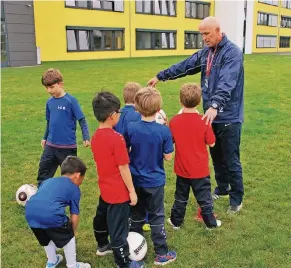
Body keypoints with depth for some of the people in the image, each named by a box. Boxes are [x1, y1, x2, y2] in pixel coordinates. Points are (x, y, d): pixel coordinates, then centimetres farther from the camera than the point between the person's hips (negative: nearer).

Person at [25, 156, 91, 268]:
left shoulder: (48, 181, 33)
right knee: (68, 237, 21)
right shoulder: (74, 189, 17)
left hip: (30, 213, 6)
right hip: (51, 214, -6)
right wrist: (72, 231, 34)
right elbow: (74, 216, 16)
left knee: (47, 237, 33)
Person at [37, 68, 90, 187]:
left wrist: (86, 137, -21)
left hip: (68, 146, -5)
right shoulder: (49, 102, 4)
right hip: (51, 145, 5)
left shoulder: (70, 100, -13)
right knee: (43, 173, 8)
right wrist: (45, 138, 24)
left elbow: (82, 120, -11)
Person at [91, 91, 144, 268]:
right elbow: (123, 168, -21)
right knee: (118, 227, 5)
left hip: (105, 189, 8)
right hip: (119, 192, -8)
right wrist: (132, 191, -12)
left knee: (102, 217, 27)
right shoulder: (116, 138, -25)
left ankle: (102, 246, 51)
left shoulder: (95, 136, -1)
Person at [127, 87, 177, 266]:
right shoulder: (164, 131, -18)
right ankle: (162, 254, 20)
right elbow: (168, 157, -9)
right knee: (156, 217, 10)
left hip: (135, 180, 2)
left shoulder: (130, 128, -12)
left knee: (136, 215, 20)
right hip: (155, 181, -2)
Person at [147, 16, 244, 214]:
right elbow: (184, 66, 18)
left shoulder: (233, 53, -16)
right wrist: (160, 76, 19)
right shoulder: (205, 53, 10)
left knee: (231, 160, 1)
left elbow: (226, 83, -32)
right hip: (212, 114, 8)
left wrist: (215, 105, -45)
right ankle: (222, 188, 37)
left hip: (229, 117, -7)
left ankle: (237, 198, 17)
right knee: (216, 156, 18)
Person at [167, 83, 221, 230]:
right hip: (200, 169, -2)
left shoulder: (174, 121, -12)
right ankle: (211, 222, 28)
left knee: (181, 198, 20)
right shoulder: (203, 121, -18)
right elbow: (211, 143, -9)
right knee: (204, 198, 14)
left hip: (182, 169, 2)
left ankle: (176, 221, 32)